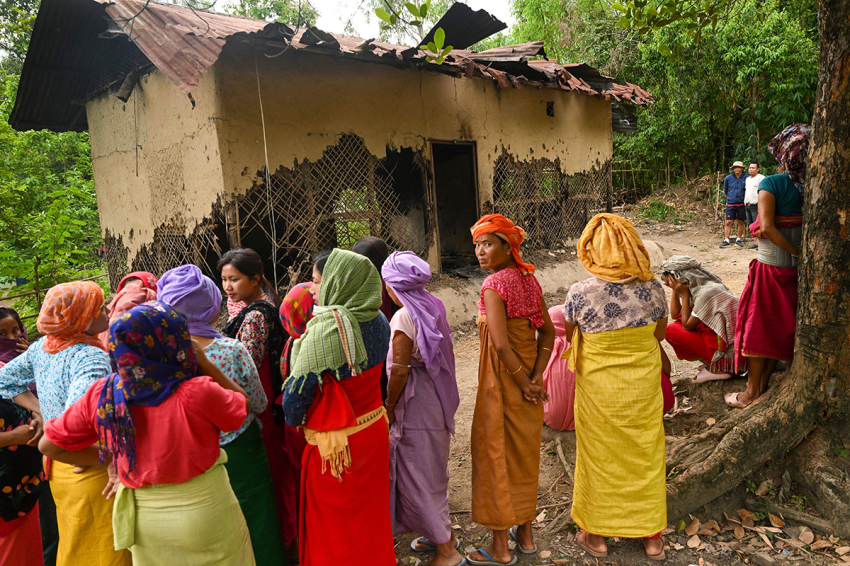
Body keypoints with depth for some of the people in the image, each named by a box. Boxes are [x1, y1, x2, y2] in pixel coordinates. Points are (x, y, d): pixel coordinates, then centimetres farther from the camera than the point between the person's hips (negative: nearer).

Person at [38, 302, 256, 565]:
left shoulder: (101, 395, -14)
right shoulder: (197, 393, -28)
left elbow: (49, 444, 0)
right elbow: (243, 402, -7)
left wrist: (113, 460, 3)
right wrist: (203, 362, -8)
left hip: (144, 521, 4)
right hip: (205, 512, -4)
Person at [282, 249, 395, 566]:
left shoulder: (325, 329, -25)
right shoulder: (377, 320, -4)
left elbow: (296, 392, -19)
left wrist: (294, 418, -1)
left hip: (334, 444, -6)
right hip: (374, 430, 7)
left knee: (334, 530, 16)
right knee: (370, 513, 25)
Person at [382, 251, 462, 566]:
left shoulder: (403, 317, -20)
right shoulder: (432, 307, 5)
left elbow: (399, 370, -21)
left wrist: (389, 407, -10)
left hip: (415, 407, -9)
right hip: (435, 401, 9)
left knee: (417, 477, 5)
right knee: (431, 474, 22)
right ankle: (443, 534, 37)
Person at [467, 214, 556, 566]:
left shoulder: (494, 285, -20)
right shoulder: (529, 278, 3)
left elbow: (501, 343, -27)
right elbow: (547, 332, 2)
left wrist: (524, 384, -16)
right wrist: (536, 378, -4)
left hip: (503, 378, -7)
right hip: (527, 374, 8)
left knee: (496, 453, 7)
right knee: (525, 452, 20)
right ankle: (525, 533, 36)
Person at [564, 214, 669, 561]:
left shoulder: (580, 293, -20)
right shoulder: (652, 288, -12)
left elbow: (571, 335, -3)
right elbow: (660, 333, 3)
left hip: (598, 387, -2)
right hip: (643, 385, 2)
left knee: (599, 456, 15)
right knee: (644, 454, 18)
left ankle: (596, 535, 33)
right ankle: (652, 536, 35)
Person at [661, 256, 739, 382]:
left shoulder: (707, 293, -21)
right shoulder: (699, 287, 8)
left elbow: (687, 325, -13)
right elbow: (675, 314, 12)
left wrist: (684, 294, -11)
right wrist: (675, 290, 5)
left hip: (729, 355, -9)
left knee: (670, 330, -10)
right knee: (678, 323, 12)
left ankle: (716, 369, -4)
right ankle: (710, 362, 8)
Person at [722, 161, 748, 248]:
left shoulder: (746, 178, -1)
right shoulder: (728, 178, 2)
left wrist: (745, 200, 5)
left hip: (741, 204, 0)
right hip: (730, 204, 0)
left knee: (741, 222, 8)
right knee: (728, 222, -5)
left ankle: (739, 240, 19)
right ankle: (726, 241, -2)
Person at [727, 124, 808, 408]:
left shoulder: (772, 183, -15)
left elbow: (767, 227, -25)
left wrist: (796, 251, -15)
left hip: (771, 266, -6)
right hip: (798, 269, 6)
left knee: (758, 328, 5)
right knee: (783, 327, 16)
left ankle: (752, 393, 13)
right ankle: (764, 384, 29)